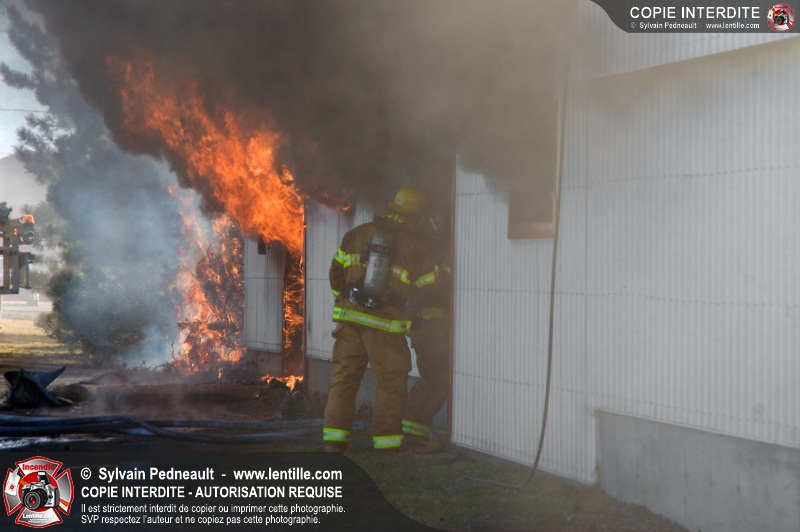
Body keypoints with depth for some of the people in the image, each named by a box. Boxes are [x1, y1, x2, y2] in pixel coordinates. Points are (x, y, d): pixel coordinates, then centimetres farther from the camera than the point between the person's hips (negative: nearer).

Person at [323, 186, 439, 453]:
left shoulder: (357, 235, 6)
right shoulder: (418, 248, -2)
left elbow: (336, 272, 11)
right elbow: (427, 288, 6)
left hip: (349, 316, 3)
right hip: (387, 323, -3)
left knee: (345, 376, 10)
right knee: (391, 382, 7)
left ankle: (334, 438, 9)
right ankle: (386, 443, 7)